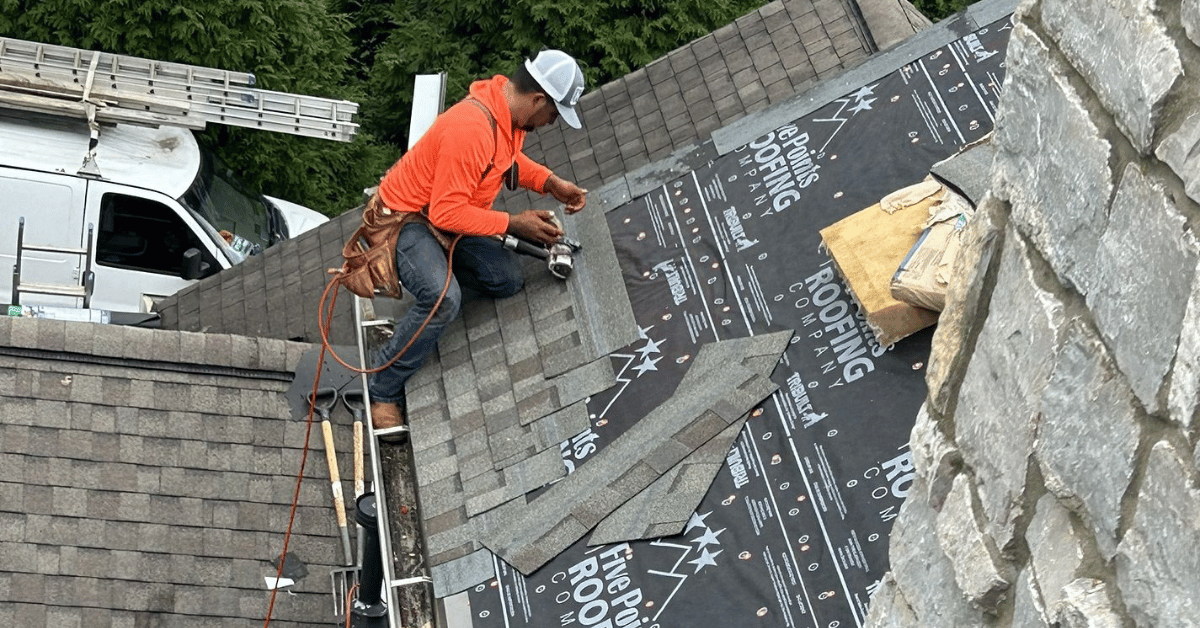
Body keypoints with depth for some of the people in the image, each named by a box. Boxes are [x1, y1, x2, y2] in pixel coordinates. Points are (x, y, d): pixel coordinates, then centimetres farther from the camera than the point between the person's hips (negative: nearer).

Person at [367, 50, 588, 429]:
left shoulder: (509, 109, -5)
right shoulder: (471, 130, -35)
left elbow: (509, 159, 16)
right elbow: (447, 213, -31)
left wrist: (551, 184, 1)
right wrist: (513, 224, -24)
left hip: (446, 214, 9)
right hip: (407, 219, -9)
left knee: (507, 281, -1)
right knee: (444, 300, -32)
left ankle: (432, 265, 20)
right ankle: (382, 391, -14)